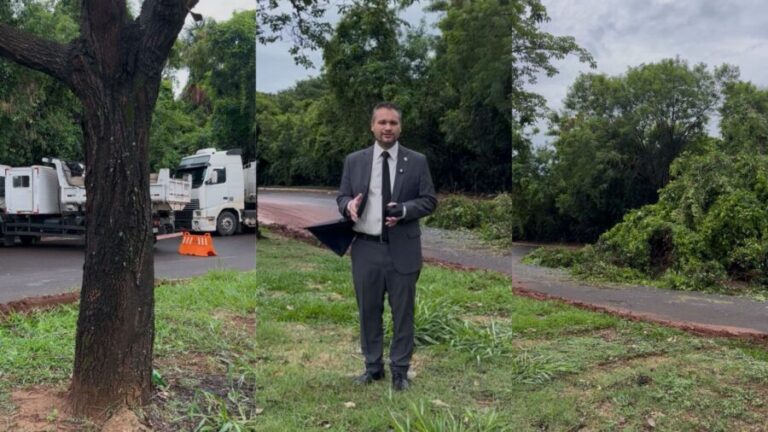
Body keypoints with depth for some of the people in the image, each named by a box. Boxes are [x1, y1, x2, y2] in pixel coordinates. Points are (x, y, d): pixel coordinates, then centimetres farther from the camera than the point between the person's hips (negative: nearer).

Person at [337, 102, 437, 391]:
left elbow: (429, 200, 0)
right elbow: (342, 196, 8)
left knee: (402, 312, 5)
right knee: (368, 311, 11)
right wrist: (349, 205, -16)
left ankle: (400, 371, 18)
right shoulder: (354, 161, 6)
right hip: (366, 248, 2)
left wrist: (404, 210, -18)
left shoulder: (417, 161, 2)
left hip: (402, 250, -1)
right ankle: (373, 367, 26)